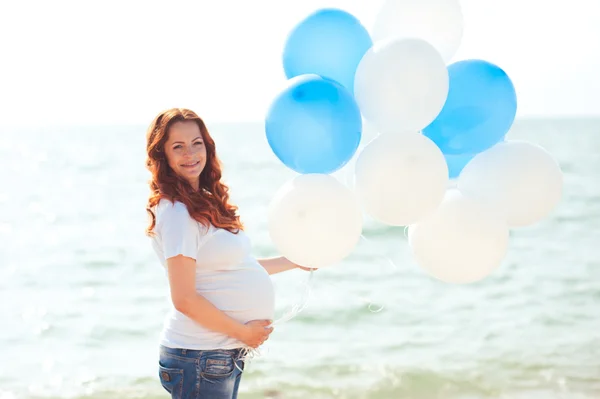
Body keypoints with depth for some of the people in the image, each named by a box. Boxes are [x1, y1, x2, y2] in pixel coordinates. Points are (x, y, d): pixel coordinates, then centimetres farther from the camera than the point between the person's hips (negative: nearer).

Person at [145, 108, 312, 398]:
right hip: (200, 358, -9)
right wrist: (243, 331, -12)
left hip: (227, 354, 9)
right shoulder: (175, 211, -17)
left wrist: (293, 262, 27)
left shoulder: (204, 203, 11)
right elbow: (185, 300, -21)